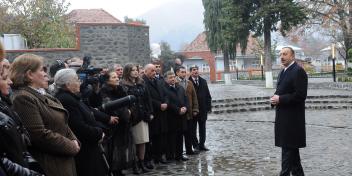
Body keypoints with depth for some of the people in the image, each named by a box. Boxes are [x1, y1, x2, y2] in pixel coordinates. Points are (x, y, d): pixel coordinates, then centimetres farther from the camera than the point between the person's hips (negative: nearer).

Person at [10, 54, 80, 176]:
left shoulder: (43, 96, 15)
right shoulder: (23, 98, -17)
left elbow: (62, 123, 18)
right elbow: (40, 135, -23)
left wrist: (74, 141, -1)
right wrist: (71, 146, -13)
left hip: (63, 161, 9)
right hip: (49, 166, -9)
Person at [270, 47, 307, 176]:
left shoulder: (298, 71, -13)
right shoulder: (283, 72, 17)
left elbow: (300, 95, -20)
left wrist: (280, 99, -18)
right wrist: (275, 99, 1)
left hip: (292, 118, -9)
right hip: (283, 117, 9)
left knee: (288, 148, -5)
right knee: (291, 147, 16)